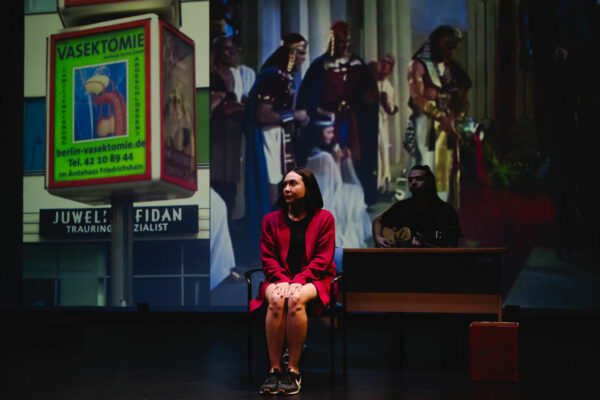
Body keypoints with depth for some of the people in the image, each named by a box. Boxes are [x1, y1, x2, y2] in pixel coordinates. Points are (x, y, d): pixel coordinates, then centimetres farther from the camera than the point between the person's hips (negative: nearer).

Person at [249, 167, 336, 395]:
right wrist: (282, 280, -13)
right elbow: (268, 258, 8)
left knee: (295, 300, -36)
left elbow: (322, 258, -2)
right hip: (280, 279, 2)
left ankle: (293, 370, -30)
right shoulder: (272, 220, 15)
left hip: (313, 280, -2)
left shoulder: (324, 218, 6)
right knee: (276, 300, -34)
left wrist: (298, 281, -17)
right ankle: (274, 370, -31)